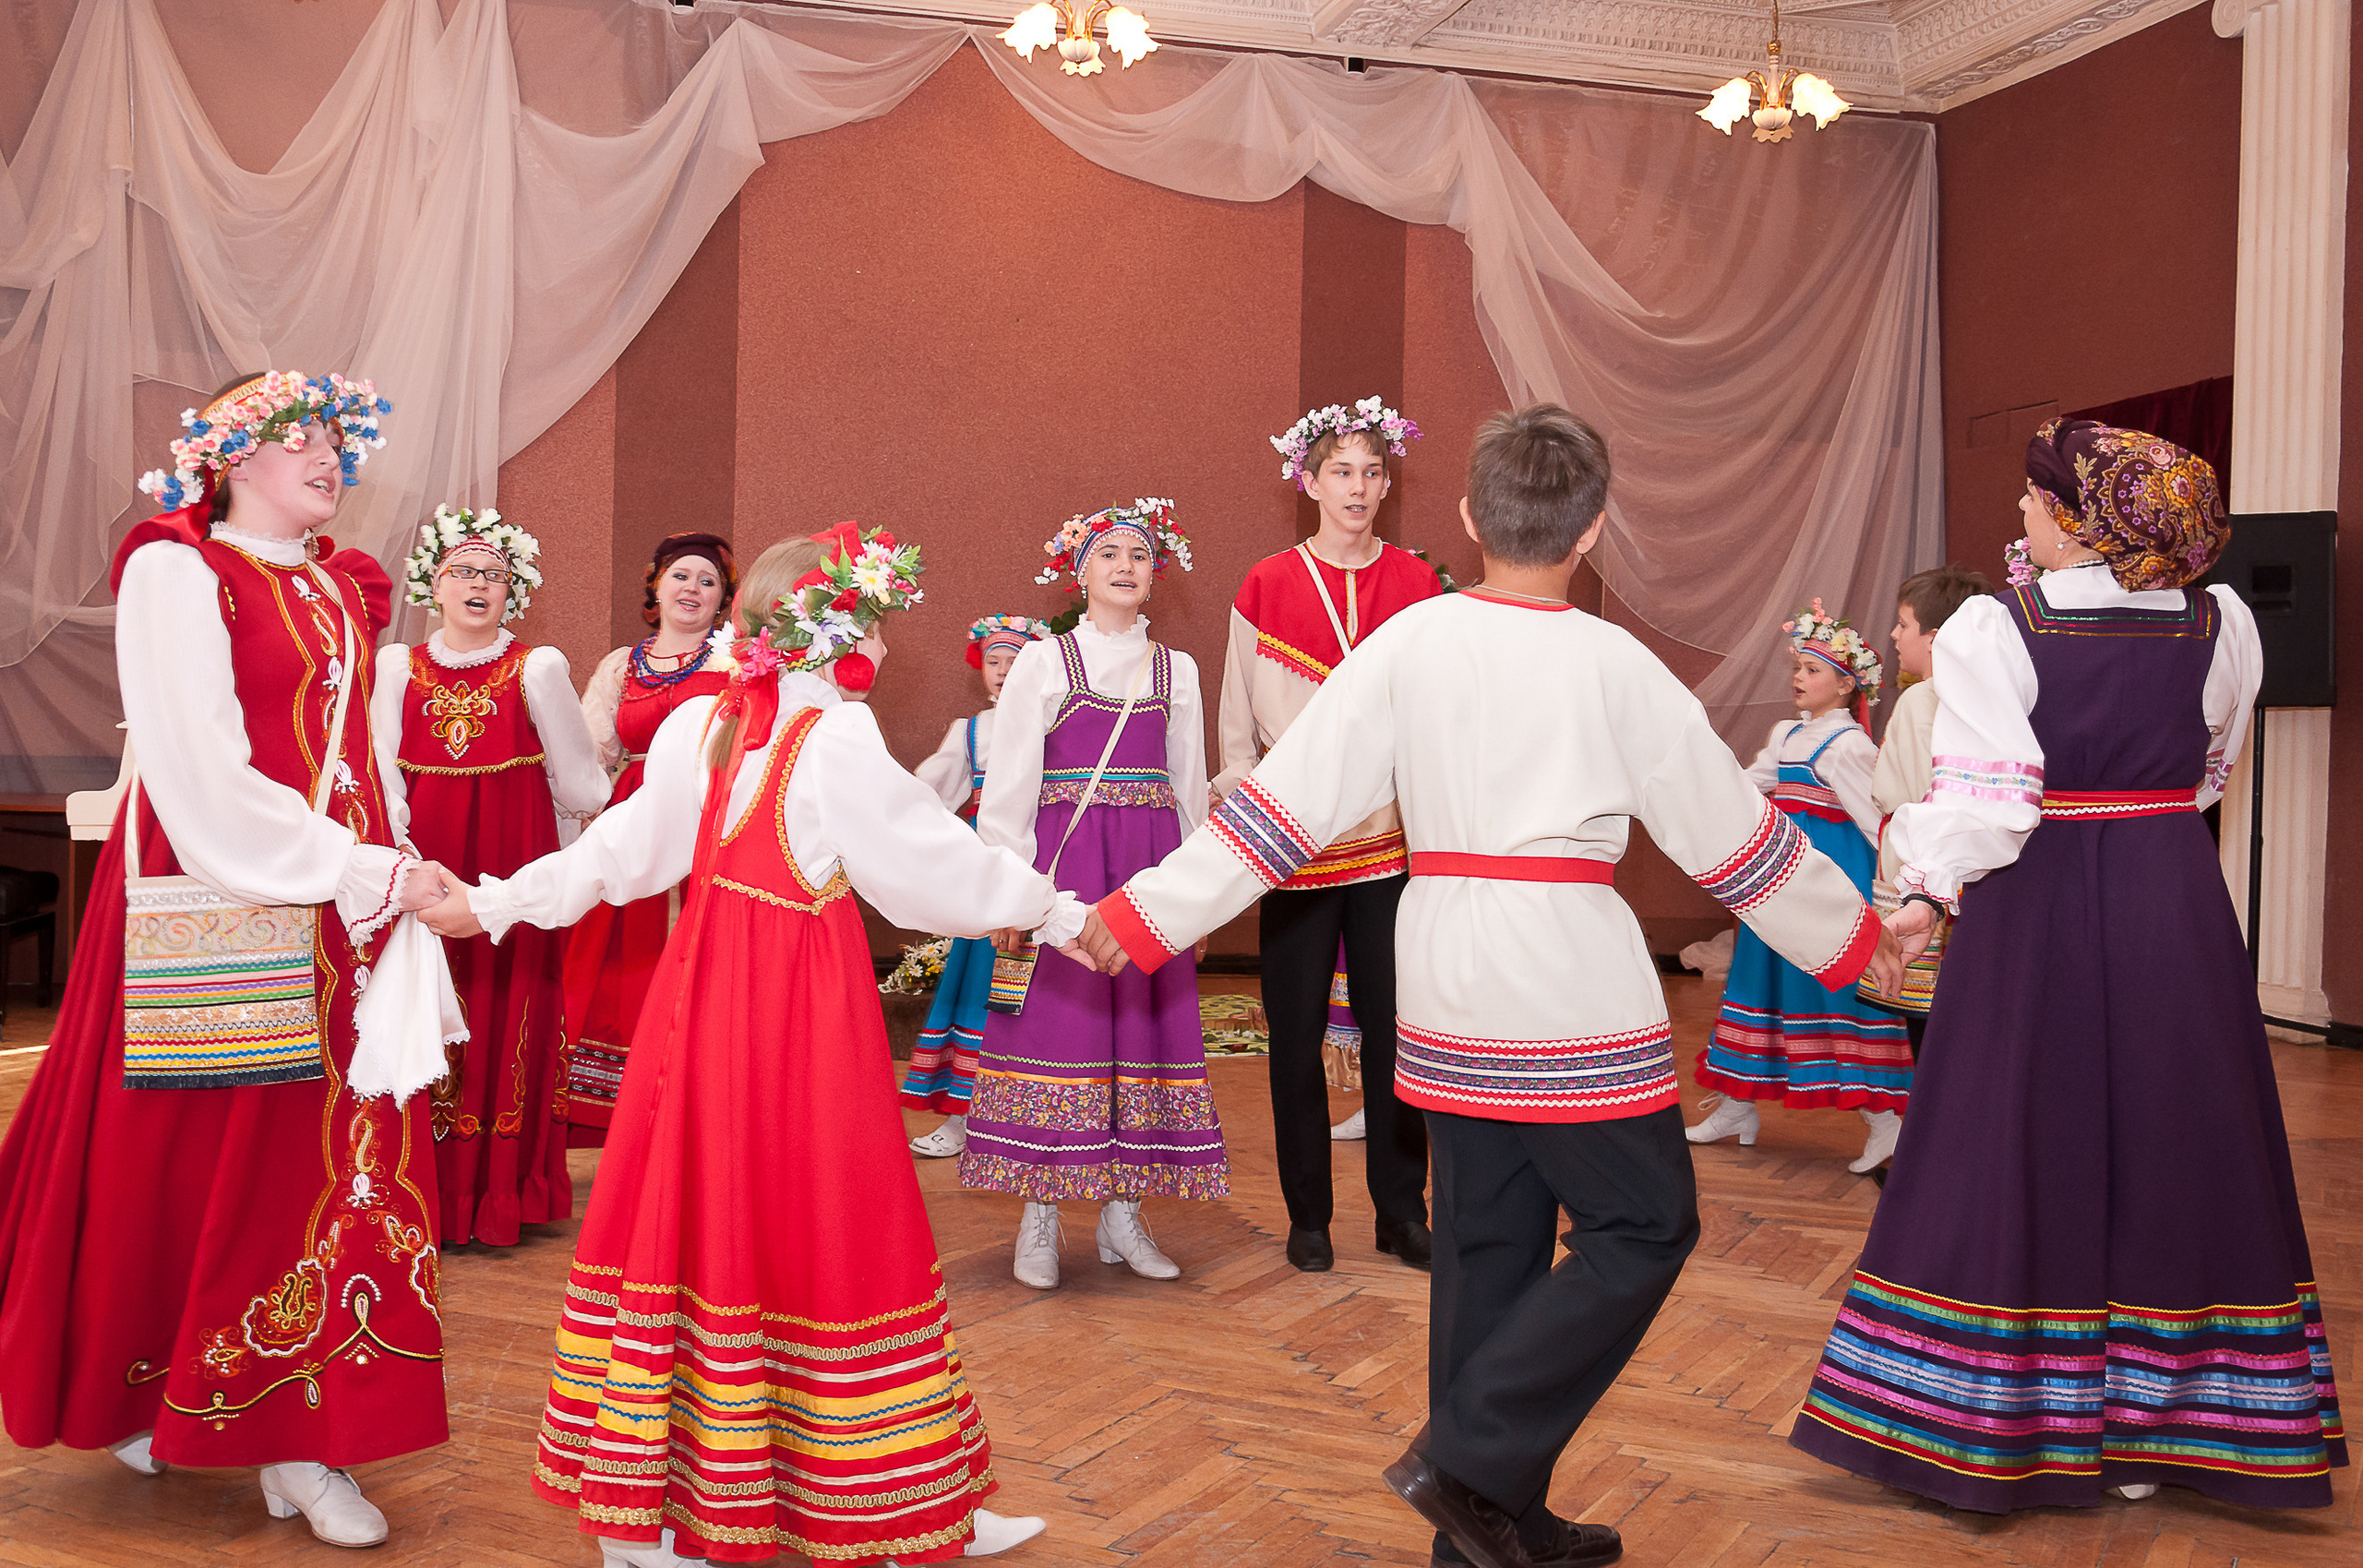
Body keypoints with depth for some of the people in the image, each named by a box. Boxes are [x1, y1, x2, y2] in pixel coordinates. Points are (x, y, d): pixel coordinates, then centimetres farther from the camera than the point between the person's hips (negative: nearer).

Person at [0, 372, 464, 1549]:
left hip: (342, 928, 6)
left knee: (330, 1165, 4)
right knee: (186, 1165, 2)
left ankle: (303, 1438, 11)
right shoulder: (175, 572, -5)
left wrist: (399, 880, 1)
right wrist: (367, 873, -15)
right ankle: (140, 1397, 23)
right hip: (216, 917, -6)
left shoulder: (342, 592, 16)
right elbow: (204, 779, -14)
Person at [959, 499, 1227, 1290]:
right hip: (1063, 857, -3)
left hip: (1149, 864, 3)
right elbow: (1009, 781, 0)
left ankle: (1123, 1214, 12)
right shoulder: (1044, 662, 3)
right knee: (1056, 1021, -6)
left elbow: (1189, 786, 15)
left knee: (1141, 1023, 2)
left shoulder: (1176, 670, 12)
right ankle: (1039, 1221, 4)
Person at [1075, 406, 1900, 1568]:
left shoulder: (1407, 643, -1)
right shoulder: (1615, 665, -6)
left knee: (1486, 1244, 14)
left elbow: (1288, 800, -4)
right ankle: (1470, 1459, 1)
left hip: (1447, 986, 4)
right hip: (1574, 982, -4)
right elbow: (1731, 828, 3)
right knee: (1642, 1227, 9)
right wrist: (1848, 936, 18)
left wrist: (1145, 915, 2)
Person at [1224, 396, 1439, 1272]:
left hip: (1392, 844, 1)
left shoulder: (1417, 585, 6)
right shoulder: (1267, 588, 2)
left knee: (1394, 1032, 5)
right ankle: (1308, 1216, 19)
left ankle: (1402, 1213, 18)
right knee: (1297, 1035, 5)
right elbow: (1238, 729, 5)